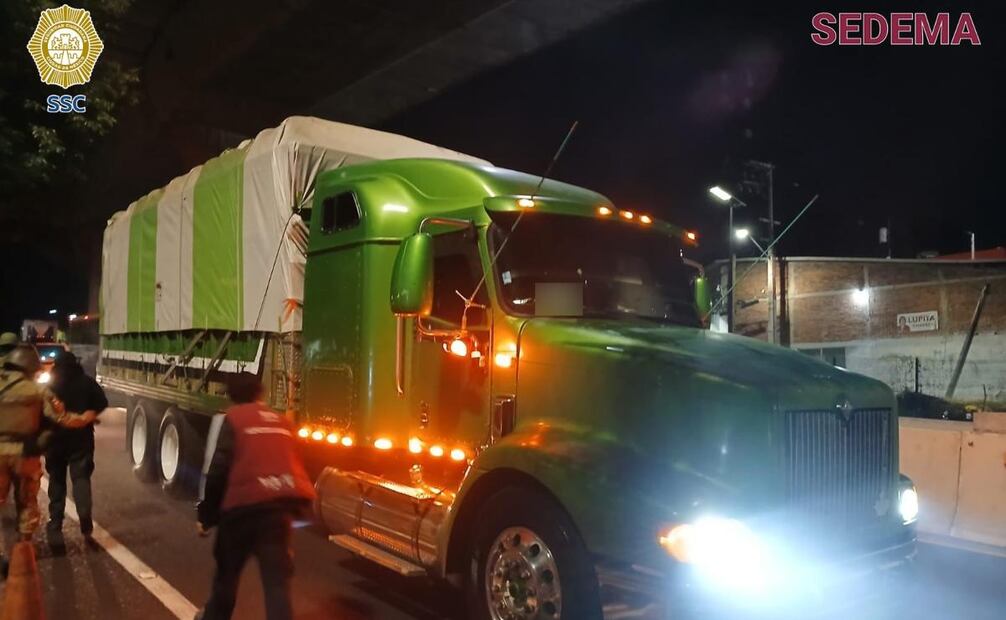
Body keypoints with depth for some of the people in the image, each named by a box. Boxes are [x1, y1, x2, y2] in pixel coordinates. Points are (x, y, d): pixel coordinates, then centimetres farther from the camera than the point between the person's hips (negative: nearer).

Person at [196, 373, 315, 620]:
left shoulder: (233, 418, 5)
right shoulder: (281, 421, 19)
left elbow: (219, 469, -2)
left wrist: (206, 515, 5)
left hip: (246, 500, -3)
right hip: (282, 501, 3)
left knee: (228, 570, 22)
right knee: (277, 578, 6)